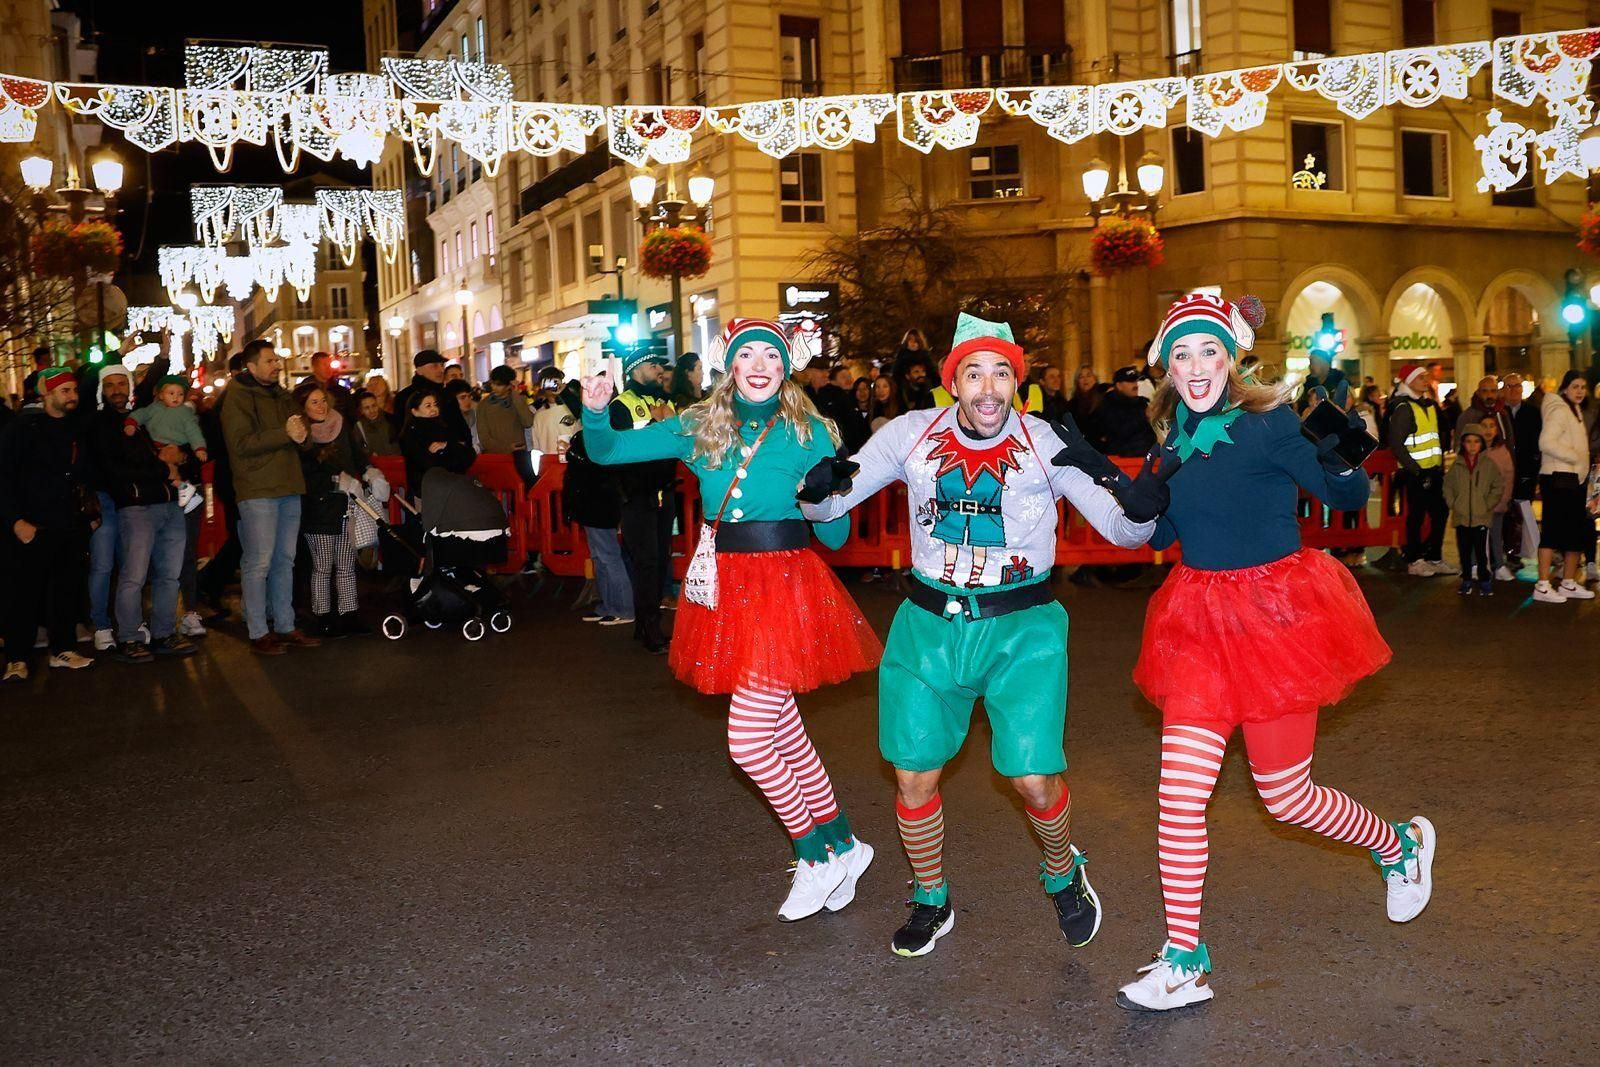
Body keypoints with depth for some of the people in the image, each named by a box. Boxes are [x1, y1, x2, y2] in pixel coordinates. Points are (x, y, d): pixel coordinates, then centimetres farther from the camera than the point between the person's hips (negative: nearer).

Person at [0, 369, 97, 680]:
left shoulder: (78, 427, 10)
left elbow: (86, 475, 16)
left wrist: (90, 513, 7)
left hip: (72, 526, 5)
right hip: (32, 526, -5)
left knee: (68, 589, 8)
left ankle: (62, 649, 19)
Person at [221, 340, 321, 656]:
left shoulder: (283, 397, 18)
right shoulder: (238, 398, -4)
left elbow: (304, 442, 18)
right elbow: (241, 444, -17)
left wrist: (303, 435, -6)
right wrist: (284, 434, -20)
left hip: (288, 489, 7)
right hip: (257, 491, -7)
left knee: (285, 561, 11)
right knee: (258, 563, -7)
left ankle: (285, 626, 19)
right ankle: (258, 633, -1)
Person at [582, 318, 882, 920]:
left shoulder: (809, 434, -5)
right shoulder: (699, 428, 3)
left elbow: (835, 538, -4)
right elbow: (608, 451, 1)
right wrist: (595, 413, -19)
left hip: (786, 590, -5)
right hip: (727, 588, 5)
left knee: (747, 742, -6)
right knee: (784, 733, 16)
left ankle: (816, 855, 16)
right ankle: (842, 844, 34)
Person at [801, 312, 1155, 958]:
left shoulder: (1046, 443, -8)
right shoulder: (912, 434, -3)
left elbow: (1122, 529, -8)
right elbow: (825, 509, 1)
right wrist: (821, 489, -23)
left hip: (1022, 627, -2)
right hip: (929, 625, 2)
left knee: (1034, 779, -8)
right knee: (913, 776, 6)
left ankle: (1063, 875, 28)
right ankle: (931, 903, 33)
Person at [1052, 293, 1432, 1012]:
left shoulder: (1270, 424, -12)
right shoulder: (1176, 441, 4)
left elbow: (1347, 499, -11)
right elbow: (1159, 533, 12)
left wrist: (1337, 455, -32)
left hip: (1274, 616, -5)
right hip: (1199, 622, 5)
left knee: (1287, 798, 9)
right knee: (1179, 793, -3)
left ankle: (1400, 846, 40)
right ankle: (1185, 962, 7)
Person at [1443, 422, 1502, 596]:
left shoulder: (1489, 464, -1)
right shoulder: (1457, 466, 4)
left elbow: (1498, 487, 2)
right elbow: (1448, 486, 10)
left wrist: (1488, 505, -5)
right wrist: (1452, 504, 0)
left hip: (1481, 517, -2)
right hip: (1461, 517, 3)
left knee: (1482, 550, -4)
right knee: (1464, 550, 9)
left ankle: (1485, 580, 7)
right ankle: (1466, 580, 19)